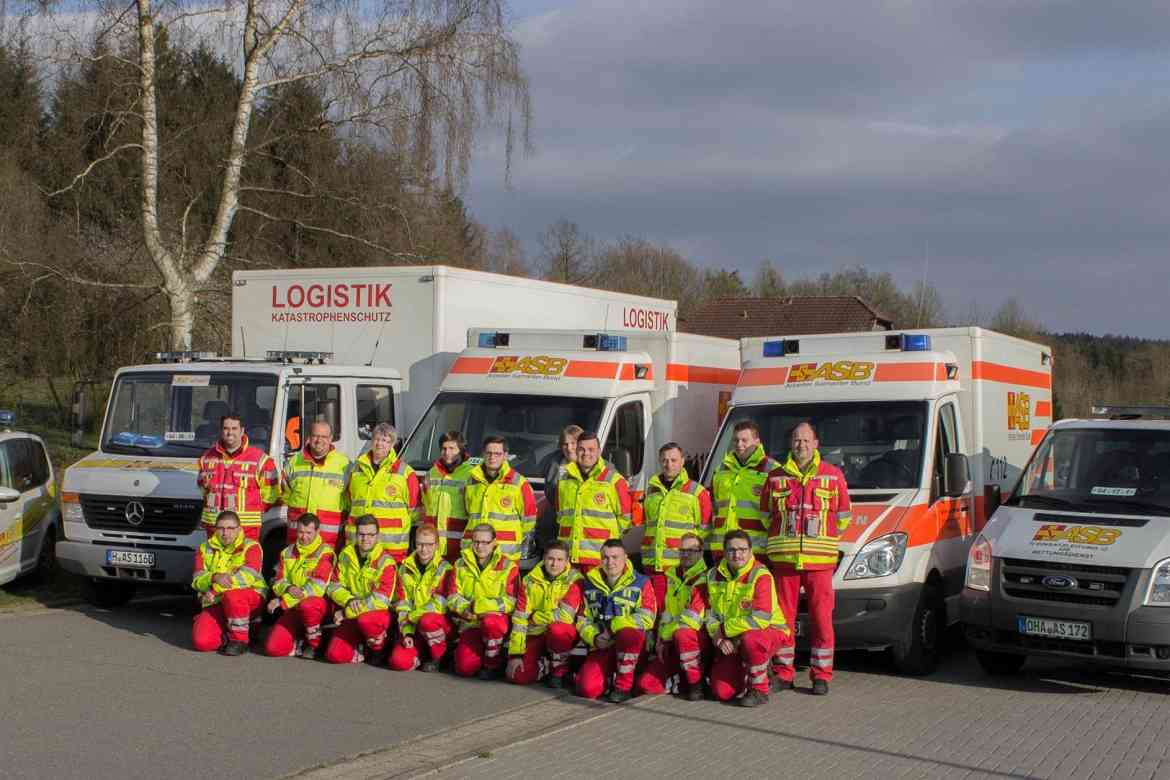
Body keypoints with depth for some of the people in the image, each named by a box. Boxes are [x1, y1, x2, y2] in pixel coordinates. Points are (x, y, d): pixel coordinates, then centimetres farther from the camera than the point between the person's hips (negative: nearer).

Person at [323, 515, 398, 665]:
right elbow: (334, 586, 4)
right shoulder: (346, 554, 3)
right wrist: (349, 600, -18)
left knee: (365, 620, -40)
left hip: (379, 613, -4)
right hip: (352, 617, 4)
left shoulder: (385, 562, -12)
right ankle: (362, 649, 14)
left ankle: (378, 648, -8)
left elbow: (381, 600, -20)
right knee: (334, 655, -18)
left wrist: (346, 612, -19)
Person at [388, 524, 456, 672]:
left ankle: (439, 657, -10)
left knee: (427, 620, -39)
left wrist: (412, 616, -15)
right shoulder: (405, 568, 7)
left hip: (441, 624, -3)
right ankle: (422, 654, 12)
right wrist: (406, 632, -7)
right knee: (398, 662, -21)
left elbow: (440, 603, -15)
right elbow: (402, 604, 4)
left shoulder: (445, 569, -5)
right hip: (413, 627, 3)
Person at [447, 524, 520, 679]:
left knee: (490, 622, -39)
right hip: (470, 623, 2)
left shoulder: (508, 566, -3)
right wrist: (465, 609, -18)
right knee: (465, 668, -18)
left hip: (498, 618, -2)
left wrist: (481, 605, -20)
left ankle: (493, 664, -13)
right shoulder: (461, 565, 8)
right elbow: (453, 597, 4)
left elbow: (511, 602, -10)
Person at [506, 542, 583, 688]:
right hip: (536, 634, 3)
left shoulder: (574, 580, -13)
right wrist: (515, 654, -9)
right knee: (519, 677, -15)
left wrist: (534, 616, -8)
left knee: (556, 628, -37)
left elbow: (565, 615, -21)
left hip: (564, 633, -3)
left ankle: (559, 672, -10)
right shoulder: (530, 581, -3)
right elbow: (519, 619, -4)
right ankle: (542, 664, 19)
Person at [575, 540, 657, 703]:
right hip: (602, 647, 2)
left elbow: (646, 618, -10)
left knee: (627, 633, -40)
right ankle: (610, 678, 12)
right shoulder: (590, 585, 12)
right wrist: (594, 637, -8)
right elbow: (582, 620, 13)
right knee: (587, 689, -23)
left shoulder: (640, 583, 1)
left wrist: (612, 627, -16)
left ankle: (624, 686, -19)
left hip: (632, 645, -2)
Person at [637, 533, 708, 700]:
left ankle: (696, 683, -22)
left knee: (682, 635, -42)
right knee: (646, 684, -10)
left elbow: (693, 616, -19)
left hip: (700, 638, -6)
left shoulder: (704, 578, -11)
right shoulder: (672, 577, 14)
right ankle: (681, 680, 15)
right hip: (674, 643, 6)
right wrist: (661, 639, 2)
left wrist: (666, 635, -14)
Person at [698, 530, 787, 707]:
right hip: (730, 641, 5)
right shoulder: (714, 576, 0)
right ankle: (745, 674, 25)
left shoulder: (761, 576, -19)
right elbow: (710, 614, 3)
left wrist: (724, 629, -19)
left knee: (751, 639, -41)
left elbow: (760, 620, -27)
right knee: (722, 692, -9)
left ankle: (759, 690, -18)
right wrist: (720, 638, -15)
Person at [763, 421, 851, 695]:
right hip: (783, 557, 1)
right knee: (783, 616, 4)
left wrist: (827, 540, 12)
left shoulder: (833, 475, 7)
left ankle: (821, 675, 5)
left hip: (820, 559, -1)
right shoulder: (775, 477, 11)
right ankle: (783, 673, 12)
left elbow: (843, 516, 14)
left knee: (822, 618, -3)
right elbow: (765, 515, 19)